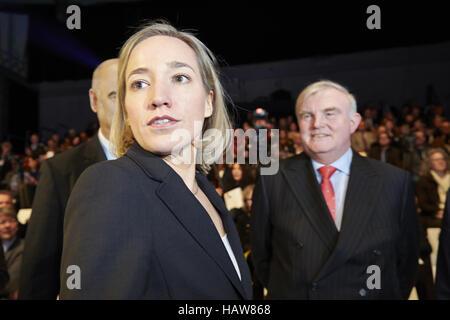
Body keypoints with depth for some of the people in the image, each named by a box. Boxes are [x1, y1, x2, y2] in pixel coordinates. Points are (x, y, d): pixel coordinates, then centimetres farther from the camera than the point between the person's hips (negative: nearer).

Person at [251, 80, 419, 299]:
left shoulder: (396, 182, -8)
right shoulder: (272, 180, -9)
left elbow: (406, 259, -3)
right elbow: (261, 254, -3)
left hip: (371, 293, 1)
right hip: (294, 294, 0)